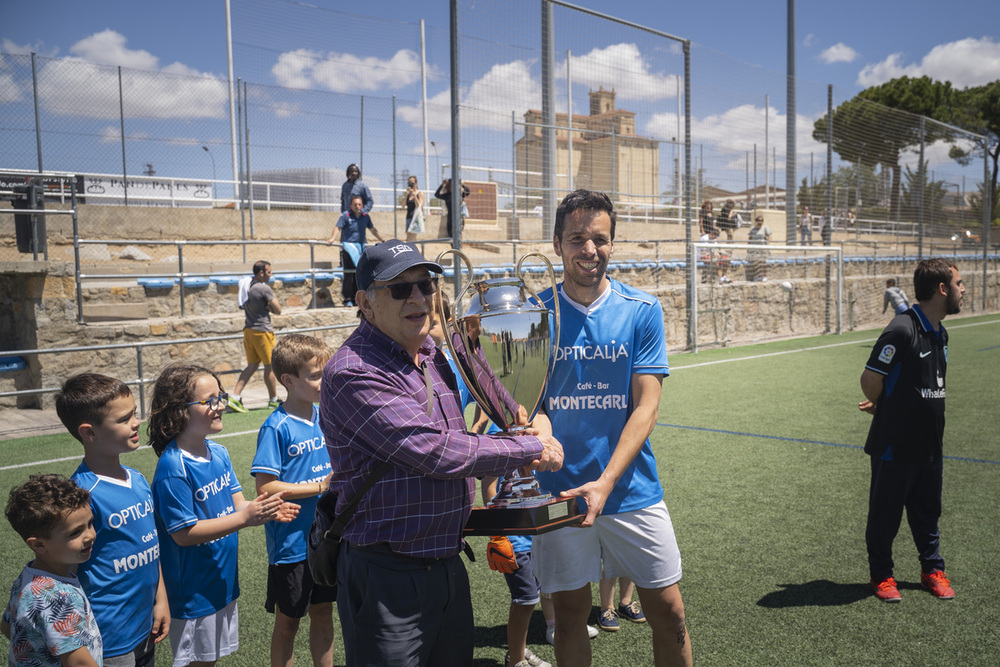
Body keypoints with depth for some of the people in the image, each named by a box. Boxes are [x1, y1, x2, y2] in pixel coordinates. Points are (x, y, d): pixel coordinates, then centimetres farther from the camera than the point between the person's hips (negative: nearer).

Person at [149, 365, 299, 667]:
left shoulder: (219, 453, 2)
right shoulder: (172, 467, -23)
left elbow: (237, 504, 5)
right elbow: (183, 533, -23)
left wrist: (265, 511, -16)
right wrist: (244, 518, -27)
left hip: (223, 580, 7)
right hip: (192, 590, -7)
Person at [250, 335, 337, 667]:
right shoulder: (277, 428, -17)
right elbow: (265, 487, -20)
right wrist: (320, 486, -20)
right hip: (291, 543, -6)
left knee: (323, 612, 18)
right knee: (288, 622, 11)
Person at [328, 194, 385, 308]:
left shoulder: (366, 216, 11)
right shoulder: (345, 215, -2)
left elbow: (373, 229, 22)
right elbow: (337, 227, -10)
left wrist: (383, 240, 21)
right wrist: (332, 239, -27)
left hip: (361, 246, 5)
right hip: (348, 246, -4)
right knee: (348, 273, -10)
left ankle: (355, 298, 13)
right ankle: (347, 299, -4)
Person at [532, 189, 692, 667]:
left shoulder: (642, 310, -3)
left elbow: (645, 407, -7)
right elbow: (533, 401, -1)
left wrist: (605, 483, -19)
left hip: (632, 489, 0)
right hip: (558, 492, 0)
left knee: (667, 612, 8)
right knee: (569, 614, 12)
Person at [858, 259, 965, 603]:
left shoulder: (940, 334, 8)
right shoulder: (903, 330, -21)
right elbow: (870, 378, -18)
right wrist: (882, 408, 0)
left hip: (929, 445, 8)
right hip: (894, 446, -7)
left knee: (927, 511, 20)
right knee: (885, 513, 8)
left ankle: (932, 568, 36)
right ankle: (881, 575, 24)